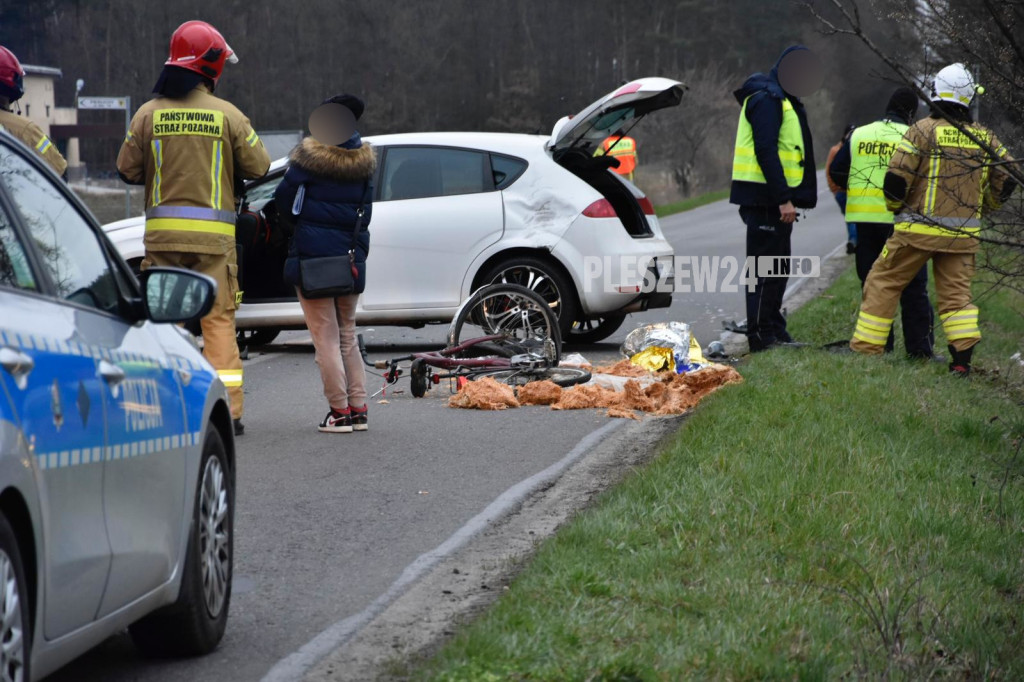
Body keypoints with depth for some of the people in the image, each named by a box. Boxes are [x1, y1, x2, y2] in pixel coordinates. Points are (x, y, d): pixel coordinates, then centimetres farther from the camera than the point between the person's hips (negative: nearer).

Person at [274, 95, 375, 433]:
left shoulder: (309, 157, -10)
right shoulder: (363, 161, 5)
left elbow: (284, 201, -3)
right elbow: (365, 211, 10)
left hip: (312, 255, -5)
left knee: (325, 338, -1)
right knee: (348, 336, 16)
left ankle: (339, 411, -2)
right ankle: (358, 409, 13)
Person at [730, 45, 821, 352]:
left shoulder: (783, 100, 20)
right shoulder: (766, 99, -14)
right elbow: (766, 152, -22)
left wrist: (788, 198, 17)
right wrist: (784, 199, -26)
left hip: (777, 200, 11)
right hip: (764, 197, -11)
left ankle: (775, 332, 21)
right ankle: (761, 336, -6)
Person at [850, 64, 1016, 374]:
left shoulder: (923, 130, -8)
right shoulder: (984, 137, 6)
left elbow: (896, 177, -12)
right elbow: (1007, 179, 10)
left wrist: (895, 208, 7)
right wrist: (980, 208, 23)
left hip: (919, 229, -4)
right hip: (963, 233, 4)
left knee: (884, 283, 6)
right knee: (956, 291, 10)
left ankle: (865, 350, 5)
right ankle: (963, 357, -4)